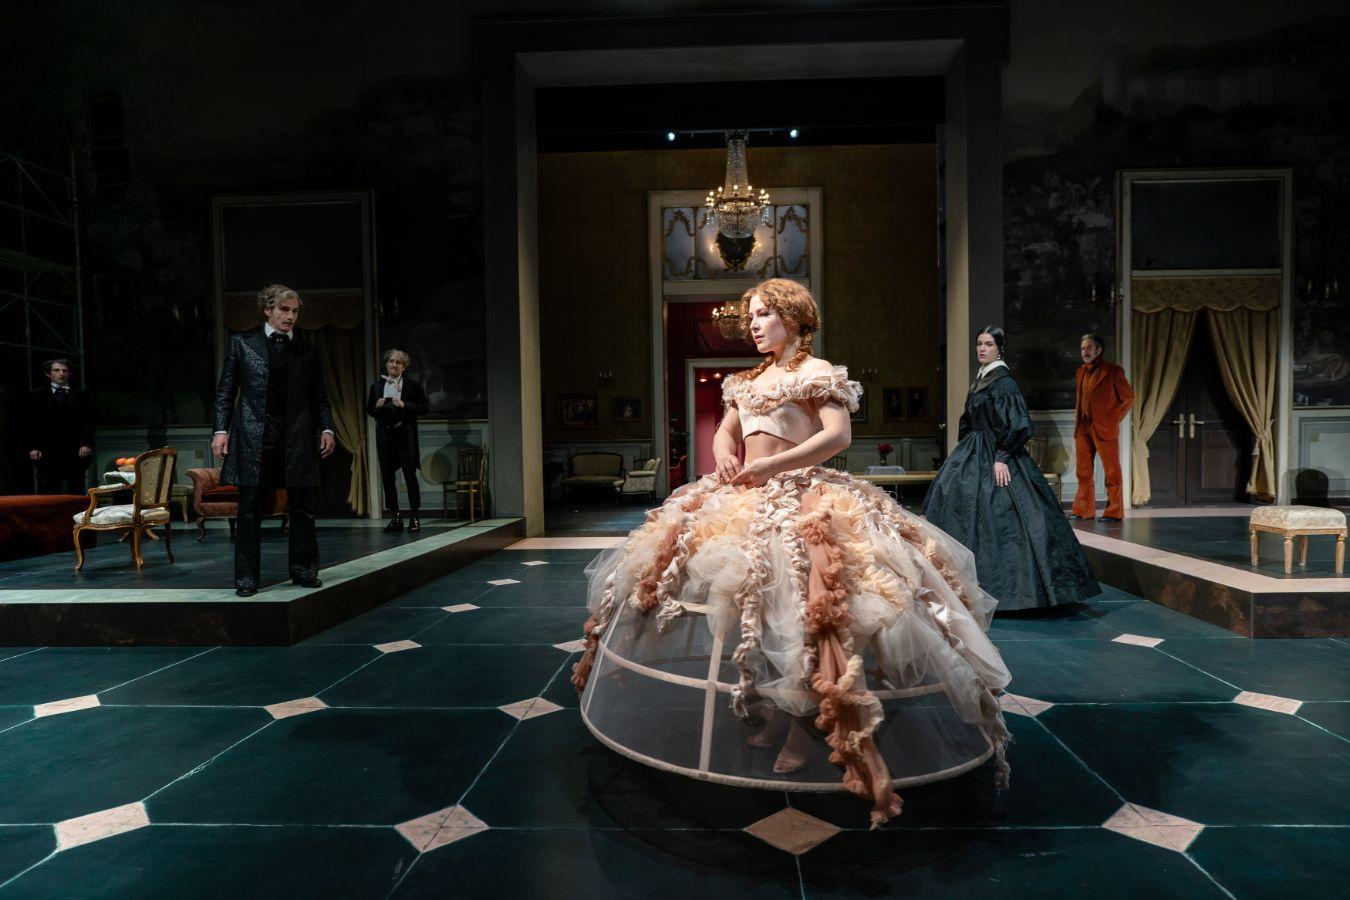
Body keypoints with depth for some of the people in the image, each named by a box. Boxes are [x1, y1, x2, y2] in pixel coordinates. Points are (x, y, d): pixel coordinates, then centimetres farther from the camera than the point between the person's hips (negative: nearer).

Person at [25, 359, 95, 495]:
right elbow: (31, 423, 7)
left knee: (75, 491, -1)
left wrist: (86, 444, -7)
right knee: (48, 492, -2)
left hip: (75, 451, 1)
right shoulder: (38, 395, 12)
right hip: (47, 452, -1)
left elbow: (87, 422, 7)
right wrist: (33, 447, -5)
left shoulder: (80, 396, 14)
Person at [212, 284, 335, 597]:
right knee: (249, 511, 2)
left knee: (302, 509, 5)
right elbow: (225, 391, 6)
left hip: (298, 439, 2)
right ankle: (246, 578, 10)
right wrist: (221, 429, -4)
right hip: (254, 438, -1)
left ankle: (303, 570, 17)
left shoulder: (307, 350, 12)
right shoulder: (242, 343, 8)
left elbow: (319, 396, 12)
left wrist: (326, 429, -1)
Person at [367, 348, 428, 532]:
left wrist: (405, 405, -15)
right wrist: (377, 406, -5)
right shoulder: (376, 385, 11)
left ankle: (414, 517, 2)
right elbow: (368, 409, 16)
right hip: (384, 434, 4)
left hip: (405, 434, -4)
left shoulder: (413, 384, 2)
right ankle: (395, 517, 15)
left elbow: (423, 408, -1)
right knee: (387, 476, 5)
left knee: (410, 475, -5)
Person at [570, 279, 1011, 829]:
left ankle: (806, 725, -2)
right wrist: (725, 456, -2)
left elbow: (838, 435, -16)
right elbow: (725, 432, 22)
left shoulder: (817, 371, -3)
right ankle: (766, 709, 23)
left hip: (798, 494, -7)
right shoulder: (748, 380, 19)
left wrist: (771, 465, -19)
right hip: (746, 495, 8)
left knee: (800, 602, -18)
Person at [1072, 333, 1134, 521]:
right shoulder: (1081, 372, 14)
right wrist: (1078, 419, 12)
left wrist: (1114, 419, -5)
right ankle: (1084, 510, 16)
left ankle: (1114, 512, 6)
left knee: (1111, 471, 0)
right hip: (1082, 428, 6)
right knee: (1083, 471, 9)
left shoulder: (1112, 371, -4)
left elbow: (1128, 397, -3)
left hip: (1104, 428, -6)